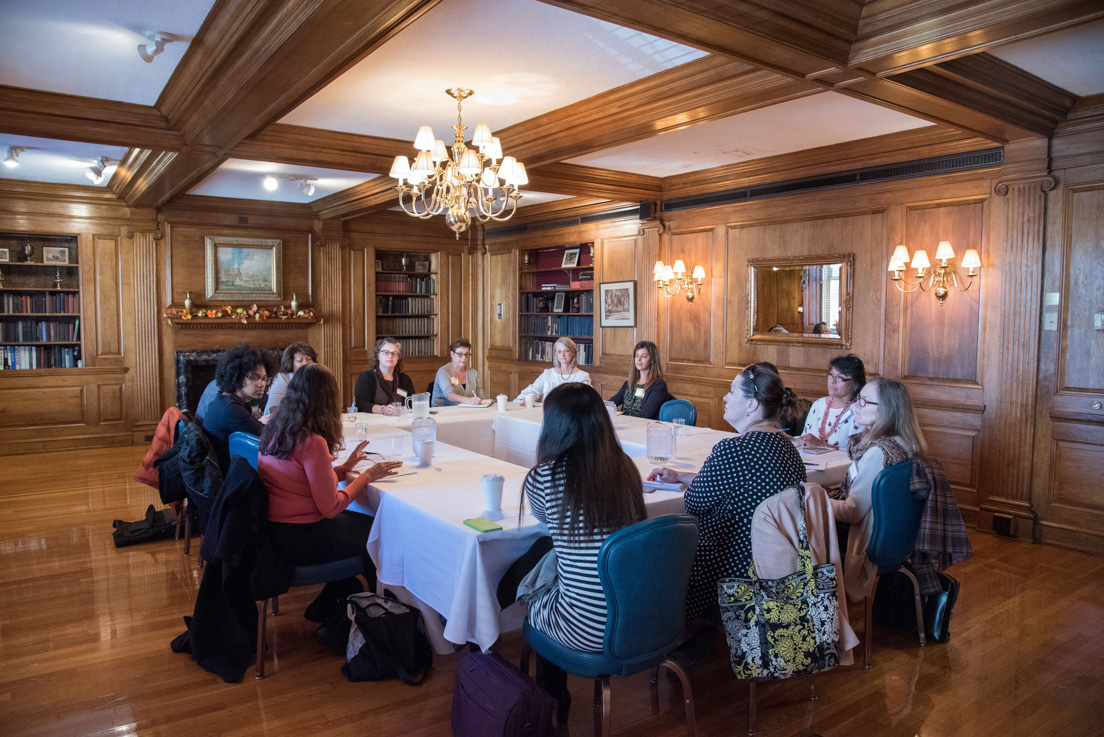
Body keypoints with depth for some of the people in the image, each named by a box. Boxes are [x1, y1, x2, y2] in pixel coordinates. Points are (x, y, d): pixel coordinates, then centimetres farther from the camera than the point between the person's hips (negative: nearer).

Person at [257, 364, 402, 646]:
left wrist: (343, 468, 11)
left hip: (277, 529, 9)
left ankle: (325, 607, 22)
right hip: (299, 540, -9)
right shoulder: (312, 442, -24)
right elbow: (330, 506, -20)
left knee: (367, 525, 16)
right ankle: (337, 621, 18)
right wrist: (367, 476, -9)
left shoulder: (274, 432, 4)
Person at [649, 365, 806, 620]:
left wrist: (688, 481, 9)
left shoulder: (732, 450, -25)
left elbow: (694, 504, -13)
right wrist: (681, 476, 19)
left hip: (736, 567, -9)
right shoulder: (786, 444, 4)